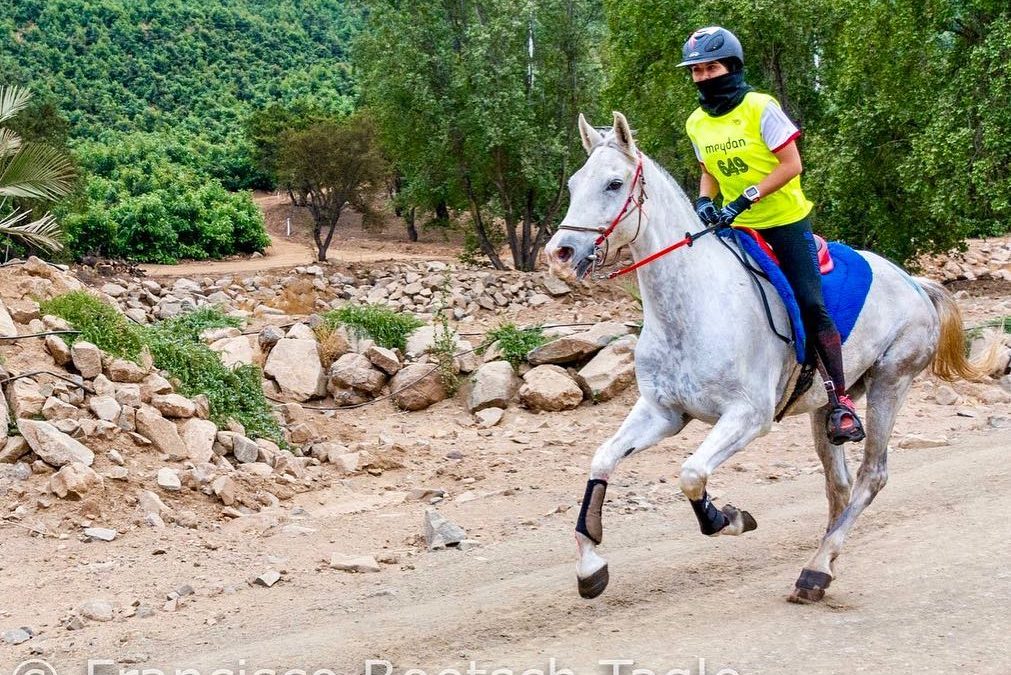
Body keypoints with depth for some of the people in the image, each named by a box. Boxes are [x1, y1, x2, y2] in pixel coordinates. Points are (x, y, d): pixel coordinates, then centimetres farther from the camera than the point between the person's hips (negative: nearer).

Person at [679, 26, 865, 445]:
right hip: (737, 229, 5)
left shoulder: (761, 109, -13)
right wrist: (704, 201, -6)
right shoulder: (697, 124, 4)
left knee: (811, 306, -11)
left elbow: (791, 164, -16)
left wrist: (745, 199, -25)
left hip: (785, 222, -5)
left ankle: (840, 400, -6)